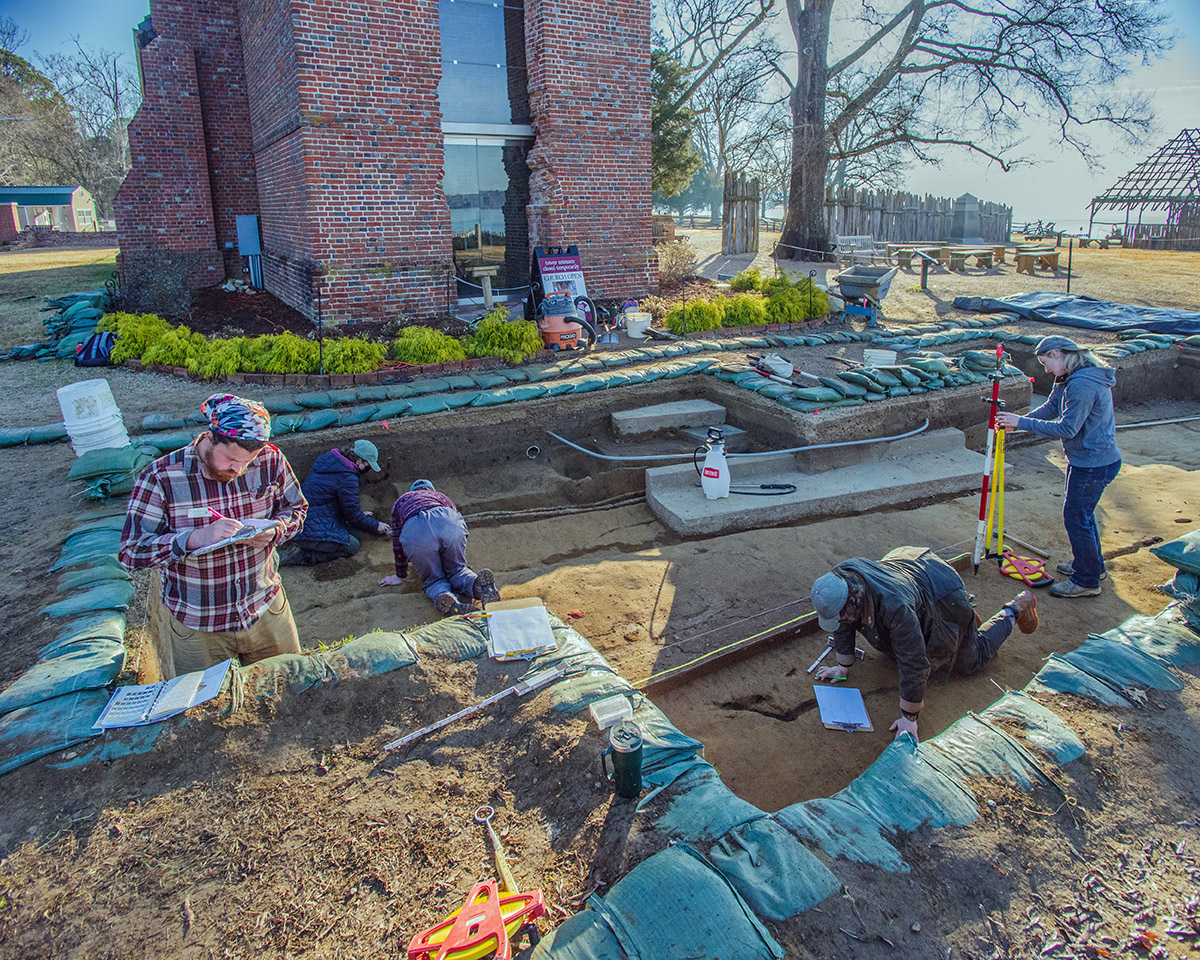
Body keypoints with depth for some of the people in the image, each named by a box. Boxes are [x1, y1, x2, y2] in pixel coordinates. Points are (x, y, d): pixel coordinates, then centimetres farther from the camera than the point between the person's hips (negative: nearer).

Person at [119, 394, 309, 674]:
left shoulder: (271, 461, -11)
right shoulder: (161, 477, -18)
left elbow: (296, 508, 6)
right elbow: (130, 553, -18)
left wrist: (273, 530, -17)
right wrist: (195, 538, -33)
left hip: (266, 610, 2)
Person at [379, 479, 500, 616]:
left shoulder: (401, 501, 41)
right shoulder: (442, 497, 44)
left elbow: (397, 541, 42)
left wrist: (401, 576, 51)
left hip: (415, 534, -1)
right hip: (451, 526, 1)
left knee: (433, 578, 15)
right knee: (456, 570, 22)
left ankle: (445, 598, -21)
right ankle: (477, 583, -13)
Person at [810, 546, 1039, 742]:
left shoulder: (894, 607, -48)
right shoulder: (840, 578, -29)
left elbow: (914, 664, -39)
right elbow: (843, 626, -8)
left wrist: (909, 718, -29)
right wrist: (843, 667, 1)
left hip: (945, 598, -6)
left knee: (972, 659, 14)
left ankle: (1015, 611, 34)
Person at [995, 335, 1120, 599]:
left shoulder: (1082, 384, -27)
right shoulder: (1070, 379, 6)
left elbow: (1066, 428, -26)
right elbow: (1050, 408, 10)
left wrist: (1022, 422, -20)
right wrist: (1016, 422, -2)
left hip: (1093, 465, -10)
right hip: (1086, 459, 10)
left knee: (1076, 517, 1)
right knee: (1081, 512, 23)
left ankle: (1086, 581, 15)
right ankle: (1093, 565, 41)